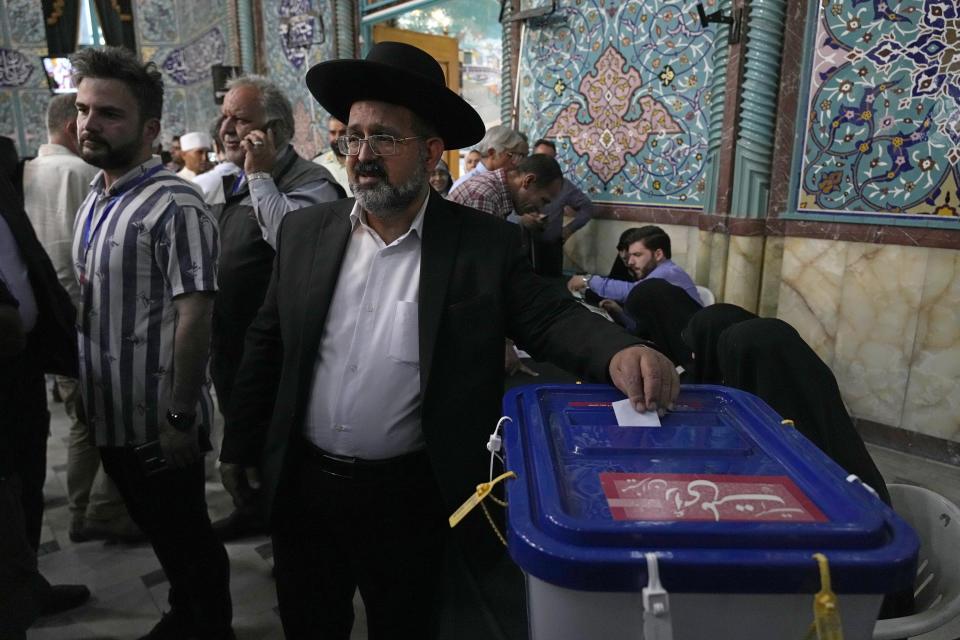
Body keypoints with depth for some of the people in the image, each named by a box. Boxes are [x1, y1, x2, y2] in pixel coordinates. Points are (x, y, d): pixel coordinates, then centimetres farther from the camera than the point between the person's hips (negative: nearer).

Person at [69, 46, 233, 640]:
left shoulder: (175, 206, -18)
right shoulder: (94, 201, 9)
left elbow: (194, 318, -21)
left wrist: (181, 418, -21)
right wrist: (78, 380, 13)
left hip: (160, 421, -8)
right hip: (109, 413, 8)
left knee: (188, 538, 11)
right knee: (160, 531, 23)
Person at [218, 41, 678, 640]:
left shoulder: (487, 243, -10)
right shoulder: (304, 231, -1)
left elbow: (552, 317, -9)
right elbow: (268, 344, 6)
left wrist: (621, 350, -29)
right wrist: (242, 443, 11)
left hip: (411, 500, -3)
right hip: (302, 486, 4)